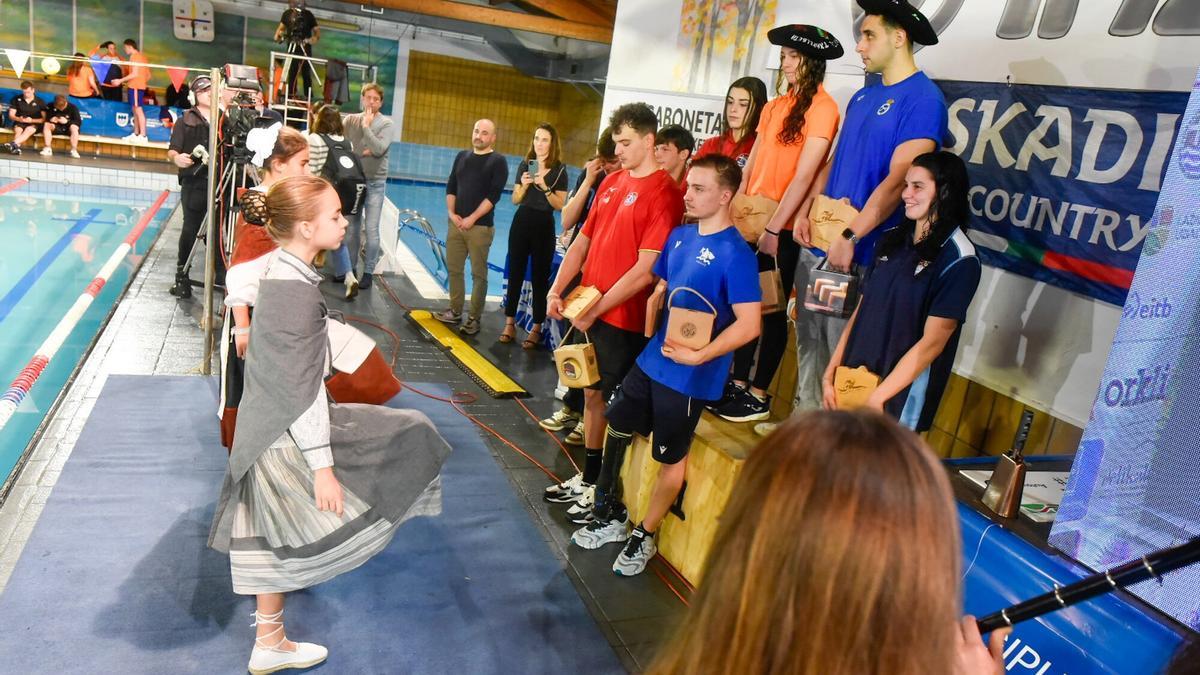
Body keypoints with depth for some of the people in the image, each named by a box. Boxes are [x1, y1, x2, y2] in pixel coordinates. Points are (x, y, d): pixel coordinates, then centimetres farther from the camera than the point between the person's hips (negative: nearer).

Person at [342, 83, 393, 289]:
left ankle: (368, 272, 7)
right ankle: (350, 267, 23)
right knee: (352, 227, 10)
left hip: (375, 183, -3)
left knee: (371, 230, -2)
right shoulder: (350, 120, 4)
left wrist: (366, 126, -15)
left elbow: (379, 149, -18)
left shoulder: (386, 123, -4)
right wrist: (361, 152, -13)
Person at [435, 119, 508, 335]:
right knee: (454, 269, 9)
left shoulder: (498, 161, -3)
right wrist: (452, 213, -2)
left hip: (480, 227, -5)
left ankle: (474, 318, 4)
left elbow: (493, 195, -11)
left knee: (479, 273, -2)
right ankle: (455, 311, 21)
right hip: (456, 223, 5)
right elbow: (451, 187, 13)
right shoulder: (462, 156, 13)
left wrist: (472, 218, -14)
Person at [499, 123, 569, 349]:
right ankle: (510, 323, 16)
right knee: (515, 273, 7)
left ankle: (536, 328, 8)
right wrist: (524, 186, -9)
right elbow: (515, 200, 9)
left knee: (540, 277, 2)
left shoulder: (559, 170, -4)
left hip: (543, 227, -4)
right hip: (521, 223, 4)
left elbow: (559, 205, -8)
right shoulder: (525, 165, 7)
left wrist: (544, 187, -19)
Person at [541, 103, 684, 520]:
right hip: (587, 310, 7)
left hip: (622, 318, -7)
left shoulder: (663, 194, -14)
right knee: (592, 394, 17)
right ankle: (588, 478, 33)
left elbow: (645, 269, -19)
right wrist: (557, 290, 3)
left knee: (611, 402, 4)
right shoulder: (611, 182, 10)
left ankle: (605, 491, 20)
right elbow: (583, 239, 14)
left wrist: (597, 309, -16)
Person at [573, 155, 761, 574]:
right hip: (652, 361, 8)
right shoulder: (680, 235, 6)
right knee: (617, 429, 18)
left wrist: (699, 356, -25)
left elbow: (749, 324, -21)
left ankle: (644, 537, 31)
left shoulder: (736, 254, -18)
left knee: (671, 459, 9)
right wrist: (649, 327, 5)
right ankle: (611, 517, 39)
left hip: (689, 377, -8)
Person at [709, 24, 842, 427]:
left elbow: (804, 175, -15)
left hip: (783, 228, -7)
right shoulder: (775, 106, 14)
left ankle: (758, 397, 13)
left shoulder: (822, 107, -9)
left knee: (771, 311, 2)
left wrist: (775, 228, -18)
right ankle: (737, 383, 23)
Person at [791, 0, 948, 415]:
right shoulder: (863, 96, 15)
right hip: (817, 242, 8)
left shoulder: (922, 98, -10)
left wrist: (851, 236, -22)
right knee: (808, 340, 15)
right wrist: (806, 209, 4)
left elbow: (897, 180, -19)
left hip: (858, 254, -8)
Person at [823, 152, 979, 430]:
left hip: (901, 397, -5)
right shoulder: (892, 240, 7)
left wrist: (876, 398, -16)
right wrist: (830, 373, 4)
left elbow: (932, 342, -15)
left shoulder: (959, 260, -11)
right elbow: (860, 311, 8)